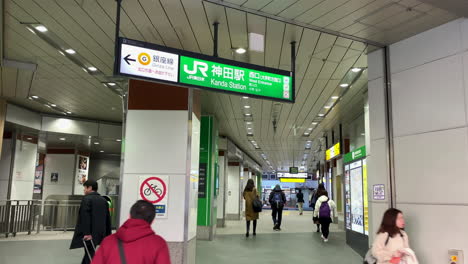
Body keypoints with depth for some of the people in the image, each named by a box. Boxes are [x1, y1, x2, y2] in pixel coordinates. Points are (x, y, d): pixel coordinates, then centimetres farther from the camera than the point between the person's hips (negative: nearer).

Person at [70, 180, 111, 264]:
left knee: (89, 256, -1)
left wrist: (87, 233, -20)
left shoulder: (86, 199, -8)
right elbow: (107, 218, 12)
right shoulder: (103, 200, 12)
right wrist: (107, 234, 15)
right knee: (89, 253, 19)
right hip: (99, 233, 7)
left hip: (89, 235, -7)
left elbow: (85, 217, -18)